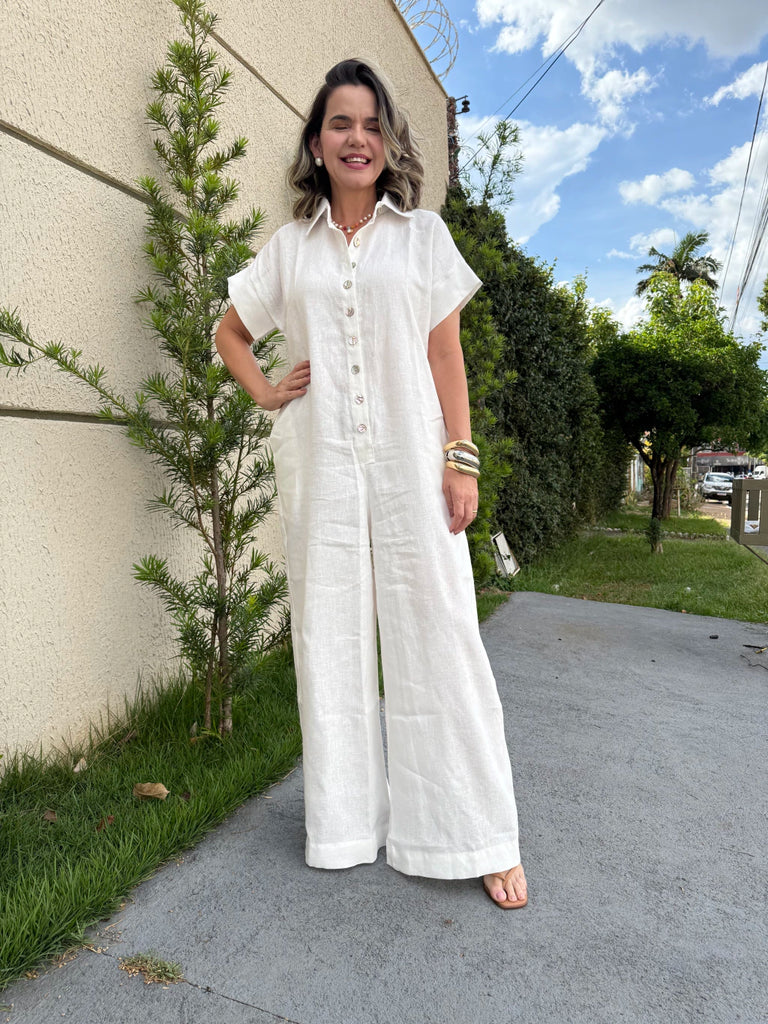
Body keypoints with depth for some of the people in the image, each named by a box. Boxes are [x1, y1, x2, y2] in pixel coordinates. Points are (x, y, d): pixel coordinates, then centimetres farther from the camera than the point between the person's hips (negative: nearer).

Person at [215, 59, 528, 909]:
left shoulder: (422, 234, 11)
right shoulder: (289, 245, 14)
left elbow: (446, 354, 5)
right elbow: (230, 332, 23)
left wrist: (462, 458, -4)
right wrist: (265, 394, 5)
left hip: (410, 462, -1)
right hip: (319, 465, 2)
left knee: (437, 637, -2)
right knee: (330, 637, 5)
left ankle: (476, 835, 12)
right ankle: (348, 822, 22)